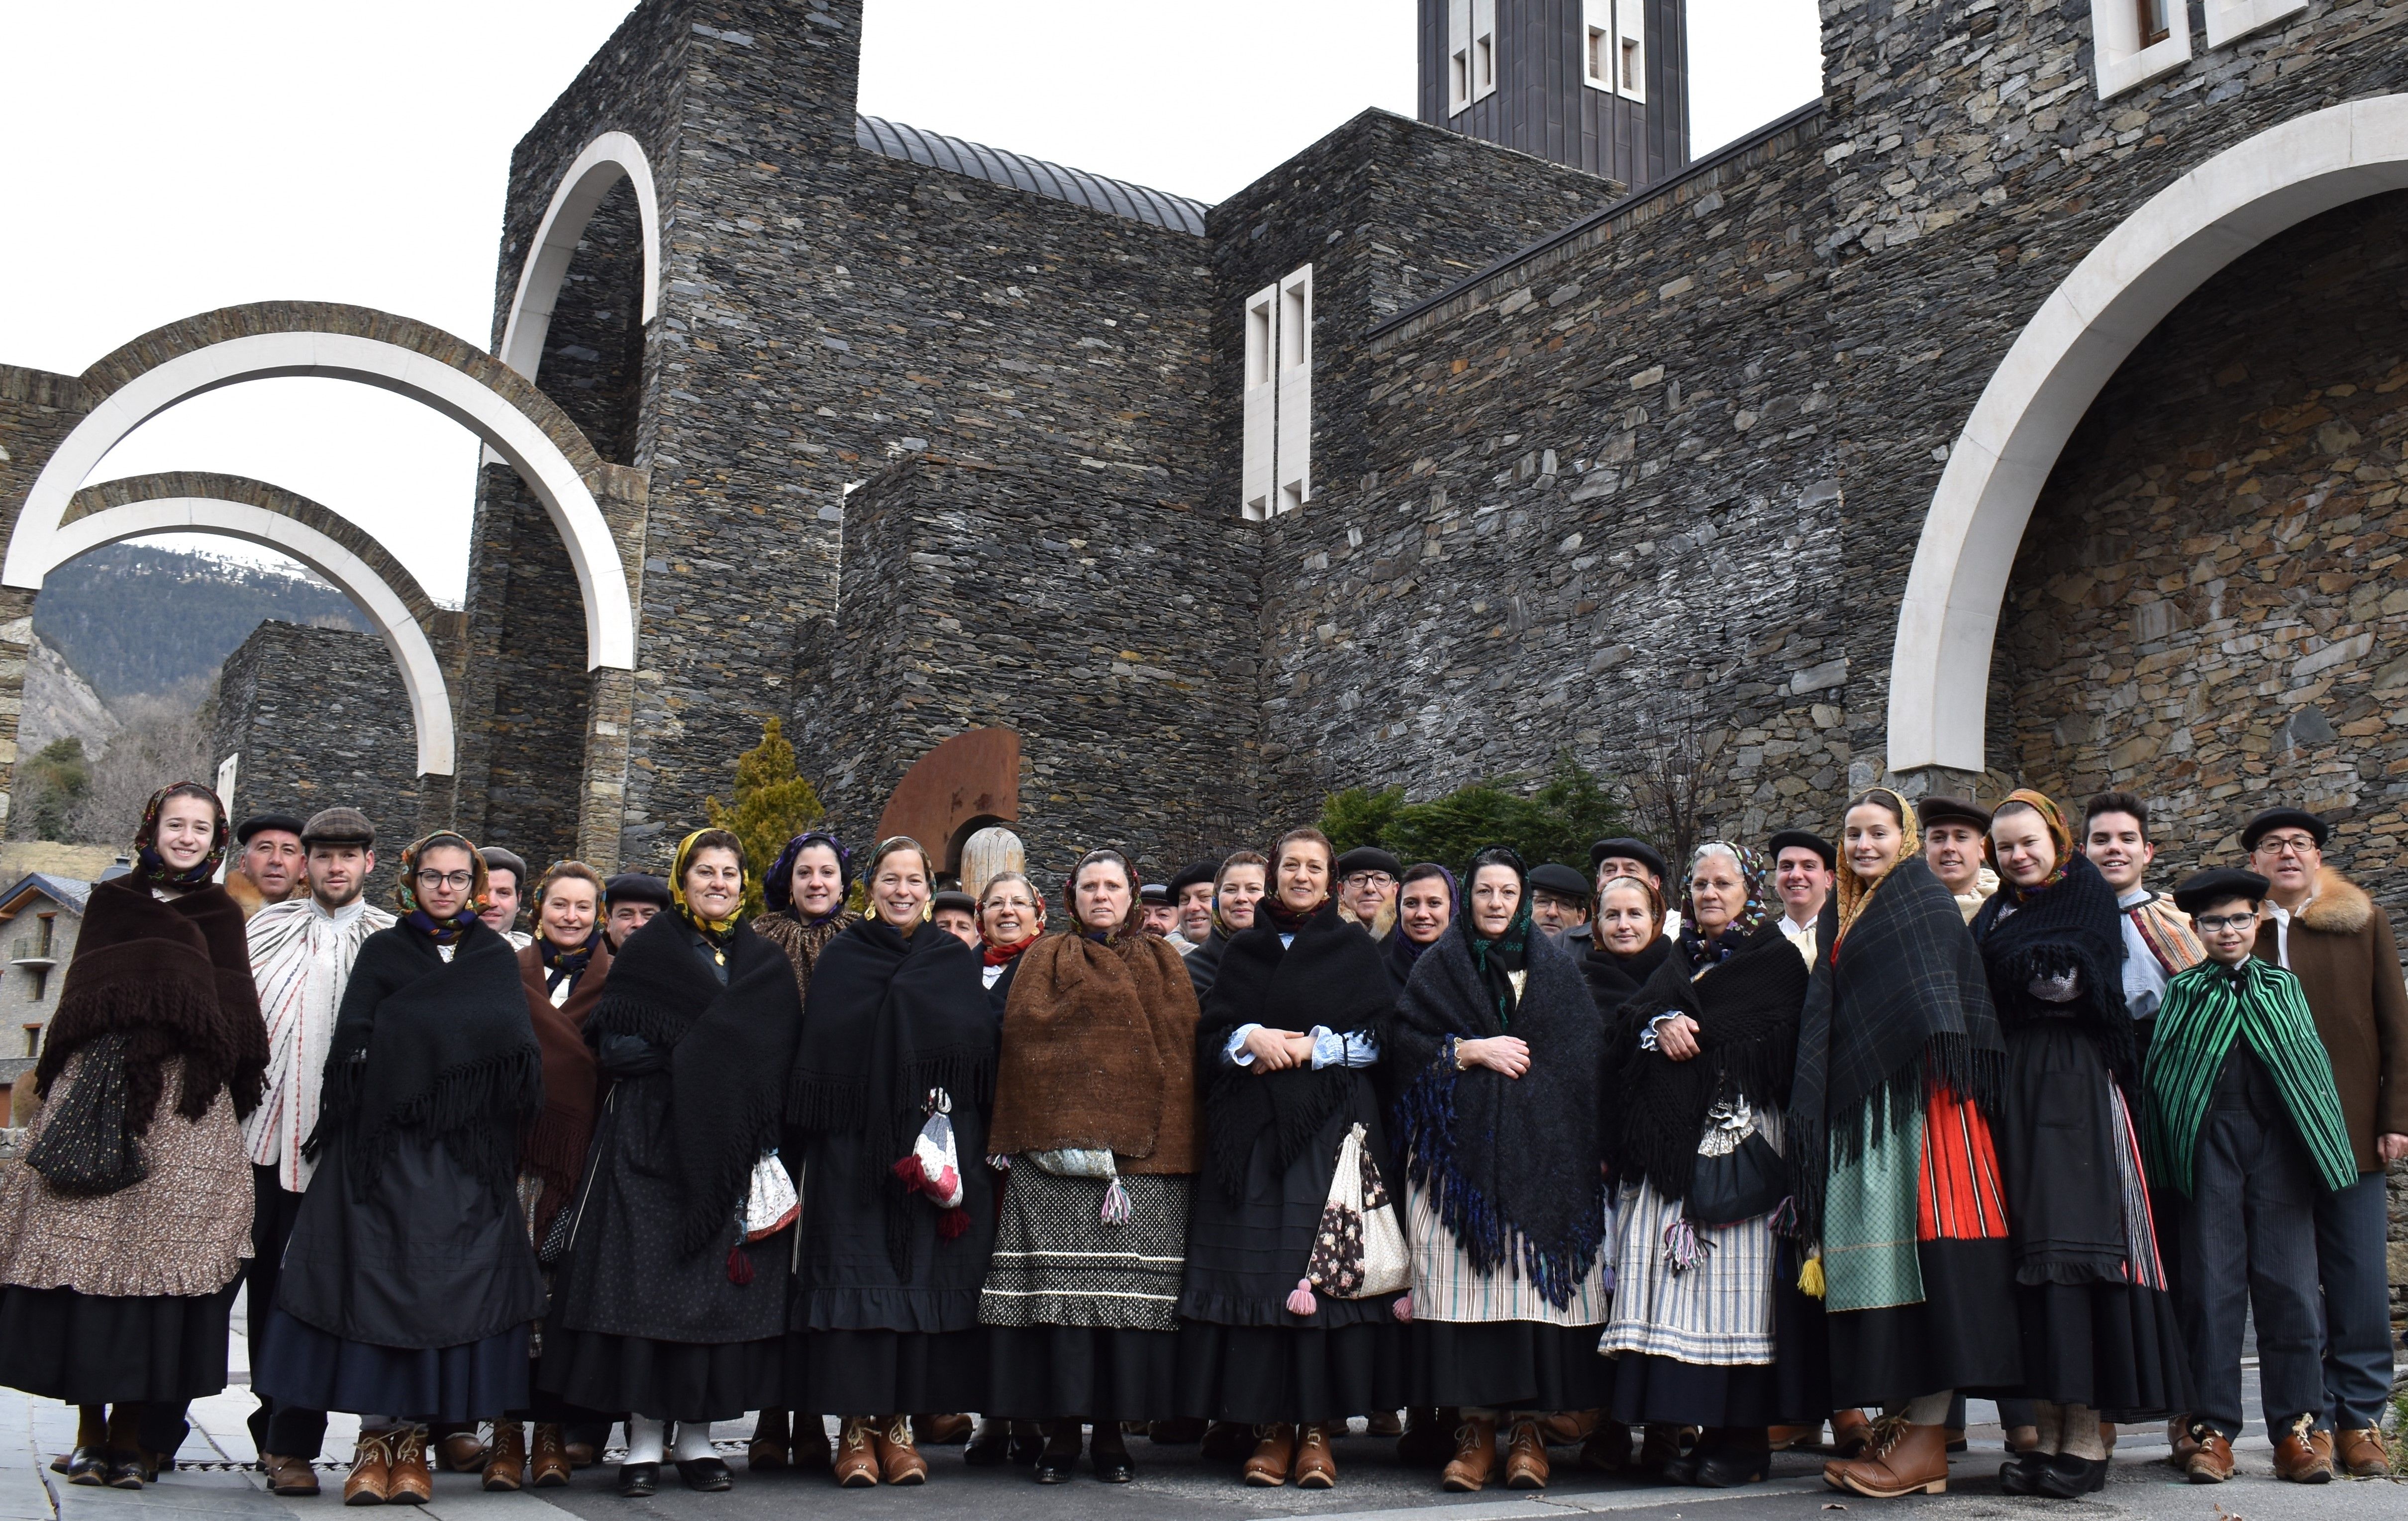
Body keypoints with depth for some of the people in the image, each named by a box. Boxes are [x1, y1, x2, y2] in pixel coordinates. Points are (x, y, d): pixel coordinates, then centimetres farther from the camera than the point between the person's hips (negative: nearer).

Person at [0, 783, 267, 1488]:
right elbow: (78, 999, 13)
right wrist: (59, 1079, 0)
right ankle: (91, 1430, 5)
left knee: (161, 1251, -5)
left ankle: (135, 1433, 2)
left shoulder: (221, 915, 15)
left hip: (185, 1098, -1)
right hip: (97, 1084, 1)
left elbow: (234, 1015, 8)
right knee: (84, 1245, -4)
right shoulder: (110, 901, 16)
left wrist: (223, 1081, -5)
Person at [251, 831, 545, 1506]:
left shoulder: (497, 957, 13)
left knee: (449, 1286, -2)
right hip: (384, 1146, -1)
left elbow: (520, 1049, 6)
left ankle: (412, 1438, 5)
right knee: (377, 1275, -4)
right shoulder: (382, 950, 9)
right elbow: (352, 1044, 2)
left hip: (468, 1151, 1)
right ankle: (375, 1437, 1)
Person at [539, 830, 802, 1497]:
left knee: (726, 1282, 0)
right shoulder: (645, 952, 7)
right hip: (654, 1138, -2)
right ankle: (644, 1441, 2)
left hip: (732, 1146, 2)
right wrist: (690, 1060, -12)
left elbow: (783, 1059, 9)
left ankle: (697, 1436, 9)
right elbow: (612, 1043, -1)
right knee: (648, 1278, -5)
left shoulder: (767, 963, 13)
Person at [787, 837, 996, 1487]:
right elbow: (817, 1056, 4)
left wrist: (949, 1128, -9)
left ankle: (897, 1422, 9)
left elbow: (976, 1049, 4)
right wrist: (816, 1133, -8)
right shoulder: (840, 959, 8)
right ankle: (856, 1427, 3)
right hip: (853, 1142, -1)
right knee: (856, 1271, -3)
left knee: (923, 1271, 0)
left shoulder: (956, 959, 10)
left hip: (933, 1139, 1)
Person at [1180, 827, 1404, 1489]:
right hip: (1252, 1130, 2)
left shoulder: (1356, 948, 10)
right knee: (1256, 1262, -4)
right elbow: (1209, 1032, 11)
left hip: (1333, 1124, -2)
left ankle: (1319, 1428, -2)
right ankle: (1271, 1427, 1)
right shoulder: (1245, 950, 16)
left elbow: (1379, 1035, 3)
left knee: (1325, 1264, -8)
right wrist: (1252, 1038, -9)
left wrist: (1310, 1048, -9)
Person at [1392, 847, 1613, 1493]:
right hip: (1461, 1143, 0)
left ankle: (1527, 1425, 1)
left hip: (1542, 1148, 1)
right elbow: (1404, 1042, 5)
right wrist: (1473, 1051, -7)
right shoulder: (1440, 965, 12)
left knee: (1534, 1278, -6)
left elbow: (1587, 1056, 9)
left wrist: (1594, 1146, -1)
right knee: (1465, 1278, -7)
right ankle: (1476, 1427, -1)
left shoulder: (1557, 966, 13)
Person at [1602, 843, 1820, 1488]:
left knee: (1736, 1275, -9)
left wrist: (1685, 1023, -5)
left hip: (1740, 1131, -5)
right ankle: (1709, 1428, 3)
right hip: (1674, 1135, 5)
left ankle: (1749, 1435, -4)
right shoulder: (1682, 956, 23)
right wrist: (1660, 1025, -8)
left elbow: (1769, 1035, -8)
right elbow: (1628, 1018, 11)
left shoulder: (1775, 957, 6)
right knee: (1676, 1270, -2)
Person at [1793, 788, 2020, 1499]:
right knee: (1876, 1253, 5)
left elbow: (1937, 991, -14)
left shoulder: (1922, 898, -1)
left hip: (1911, 1096, -8)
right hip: (1859, 1107, 8)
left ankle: (1928, 1442, -10)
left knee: (1919, 1242, -10)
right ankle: (1898, 1420, 9)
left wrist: (1943, 1059, -24)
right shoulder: (1852, 918, 23)